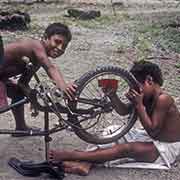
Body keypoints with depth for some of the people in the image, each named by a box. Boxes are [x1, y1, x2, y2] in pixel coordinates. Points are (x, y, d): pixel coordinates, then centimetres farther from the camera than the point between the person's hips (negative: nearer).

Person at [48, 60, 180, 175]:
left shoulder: (163, 99, -23)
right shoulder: (147, 97, 4)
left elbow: (152, 131, -24)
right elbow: (124, 111, 9)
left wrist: (139, 105, -26)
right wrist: (112, 96, -9)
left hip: (167, 147, -9)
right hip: (154, 140, 9)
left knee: (125, 148, -25)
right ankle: (86, 164, -25)